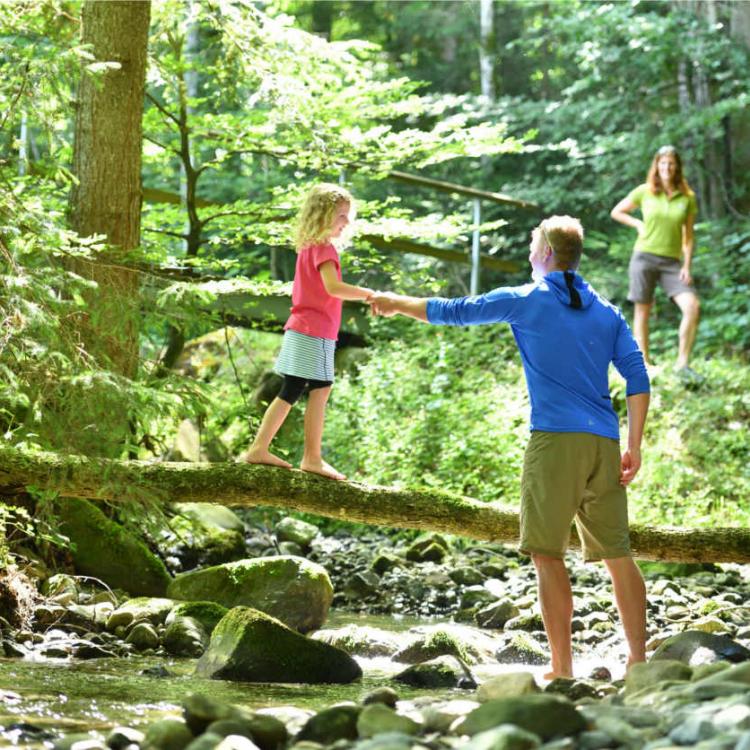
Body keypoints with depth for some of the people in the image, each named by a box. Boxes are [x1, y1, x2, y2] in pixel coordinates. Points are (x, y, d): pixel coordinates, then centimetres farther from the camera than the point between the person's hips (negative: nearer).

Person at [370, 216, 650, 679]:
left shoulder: (524, 301, 3)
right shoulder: (608, 313, 15)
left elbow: (451, 312, 10)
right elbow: (639, 379, 8)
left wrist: (397, 303, 26)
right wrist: (634, 448, 9)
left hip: (555, 440, -5)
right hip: (604, 445, 5)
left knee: (548, 553, -3)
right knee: (618, 553, 8)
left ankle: (563, 669, -8)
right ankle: (639, 660, 7)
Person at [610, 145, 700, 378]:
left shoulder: (687, 198, 4)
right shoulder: (644, 192, 1)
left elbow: (688, 236, 7)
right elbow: (616, 212, 14)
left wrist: (687, 267, -2)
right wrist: (638, 224, -1)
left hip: (672, 262, 1)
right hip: (644, 256, -1)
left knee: (692, 306, -17)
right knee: (642, 311, 2)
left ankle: (683, 363, -11)